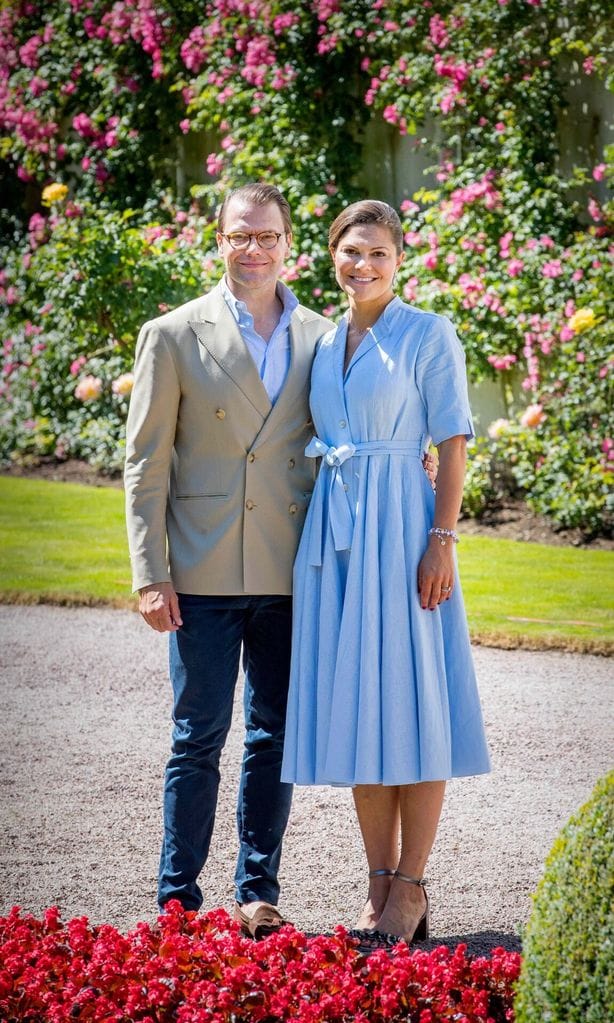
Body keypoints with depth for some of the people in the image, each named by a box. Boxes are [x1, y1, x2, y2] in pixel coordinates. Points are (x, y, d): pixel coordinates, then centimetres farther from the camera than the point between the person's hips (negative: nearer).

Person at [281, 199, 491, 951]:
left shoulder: (428, 335, -2)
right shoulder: (325, 345, 14)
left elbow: (453, 443, -6)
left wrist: (442, 541, -14)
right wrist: (316, 539, 11)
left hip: (399, 524, -6)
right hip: (334, 529, 6)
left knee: (409, 700, -4)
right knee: (356, 703, 6)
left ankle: (410, 890, 2)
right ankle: (379, 884, 13)